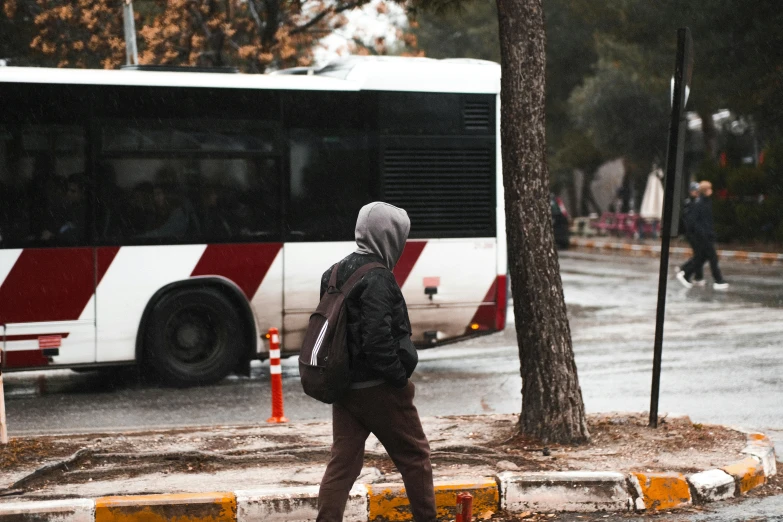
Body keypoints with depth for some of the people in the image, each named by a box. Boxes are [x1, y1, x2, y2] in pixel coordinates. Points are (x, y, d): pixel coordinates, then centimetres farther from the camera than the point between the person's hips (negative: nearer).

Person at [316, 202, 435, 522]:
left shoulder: (336, 275, 10)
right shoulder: (377, 279, -18)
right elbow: (379, 339, -25)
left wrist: (341, 373, 16)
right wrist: (400, 377, -14)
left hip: (344, 386, 8)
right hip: (379, 388, -8)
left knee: (342, 461, 8)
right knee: (414, 456, 9)